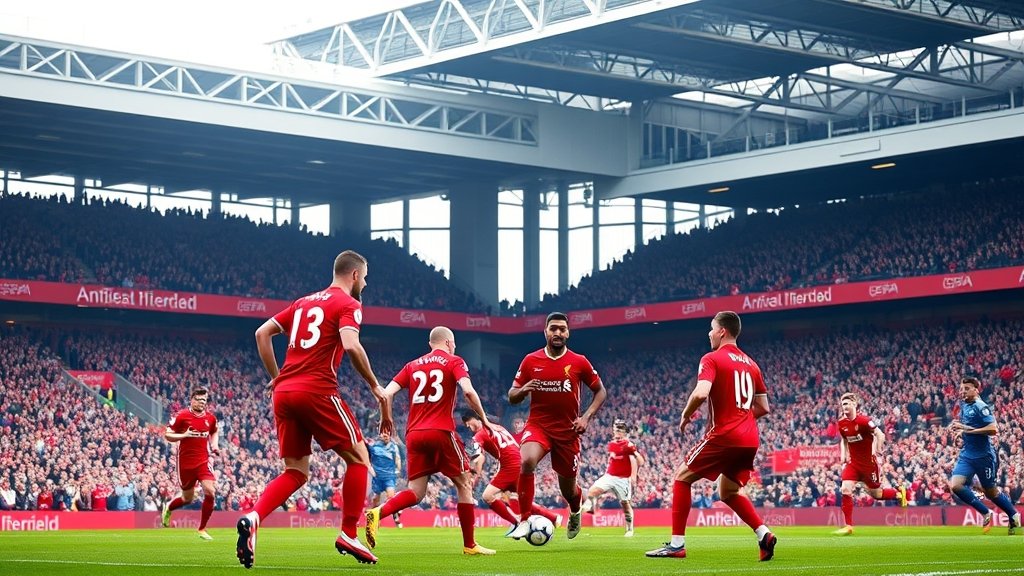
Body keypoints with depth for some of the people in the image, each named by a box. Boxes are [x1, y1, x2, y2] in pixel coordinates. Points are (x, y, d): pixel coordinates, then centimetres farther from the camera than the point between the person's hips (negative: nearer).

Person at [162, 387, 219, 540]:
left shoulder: (211, 418, 4)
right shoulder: (181, 416, -8)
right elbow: (167, 435, -6)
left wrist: (214, 445, 6)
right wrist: (184, 435, -21)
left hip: (203, 461, 3)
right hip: (186, 462, -3)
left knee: (210, 492, -17)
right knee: (188, 498, 10)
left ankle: (202, 529, -1)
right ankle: (168, 508, 46)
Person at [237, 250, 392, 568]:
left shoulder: (304, 302, 23)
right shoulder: (348, 304, 1)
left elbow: (262, 333, 20)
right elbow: (351, 346, -16)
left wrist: (275, 377, 23)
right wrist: (375, 387, -6)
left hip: (284, 392, 7)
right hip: (317, 391, -7)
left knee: (296, 472, 11)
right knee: (358, 457, 9)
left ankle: (252, 518, -14)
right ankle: (348, 535, 5)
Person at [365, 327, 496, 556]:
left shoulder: (413, 365, 18)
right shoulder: (454, 362, 5)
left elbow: (387, 393, 8)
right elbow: (468, 390, -12)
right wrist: (484, 419, -1)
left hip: (414, 434, 5)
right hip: (442, 432, -5)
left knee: (416, 492, 6)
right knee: (464, 484, 9)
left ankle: (378, 512, -21)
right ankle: (470, 545, 9)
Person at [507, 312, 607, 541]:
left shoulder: (579, 362, -2)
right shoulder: (530, 361, 0)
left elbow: (600, 391, 8)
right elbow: (512, 397, 6)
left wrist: (586, 417, -6)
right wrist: (523, 390, -18)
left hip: (568, 431, 0)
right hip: (538, 425, 0)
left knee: (568, 489, 9)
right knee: (527, 461, -33)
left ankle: (575, 511, 48)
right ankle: (524, 520, -23)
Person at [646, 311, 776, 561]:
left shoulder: (712, 359, -5)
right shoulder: (750, 364, 17)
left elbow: (701, 393, -21)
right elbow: (763, 407, 17)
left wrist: (685, 415, -4)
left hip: (724, 435, -7)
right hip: (749, 439, 7)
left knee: (682, 477, 7)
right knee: (728, 492, 23)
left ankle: (677, 544, 1)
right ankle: (764, 534, 3)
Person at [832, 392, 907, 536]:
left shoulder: (863, 420, -18)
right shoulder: (841, 424, 0)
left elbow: (880, 435, -17)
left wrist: (877, 450, -30)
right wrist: (843, 454, 4)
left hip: (869, 463, -5)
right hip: (853, 463, 5)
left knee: (876, 494, 7)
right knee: (845, 490, -13)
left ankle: (899, 492, 38)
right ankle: (848, 526, -9)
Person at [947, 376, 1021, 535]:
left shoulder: (981, 407, -15)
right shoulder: (963, 405, 9)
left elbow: (993, 429, -25)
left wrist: (967, 429, -25)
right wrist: (958, 426, 6)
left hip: (984, 455, -7)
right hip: (967, 455, 7)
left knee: (990, 492, 6)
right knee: (956, 485, -12)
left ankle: (1013, 515, 32)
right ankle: (985, 513, 4)